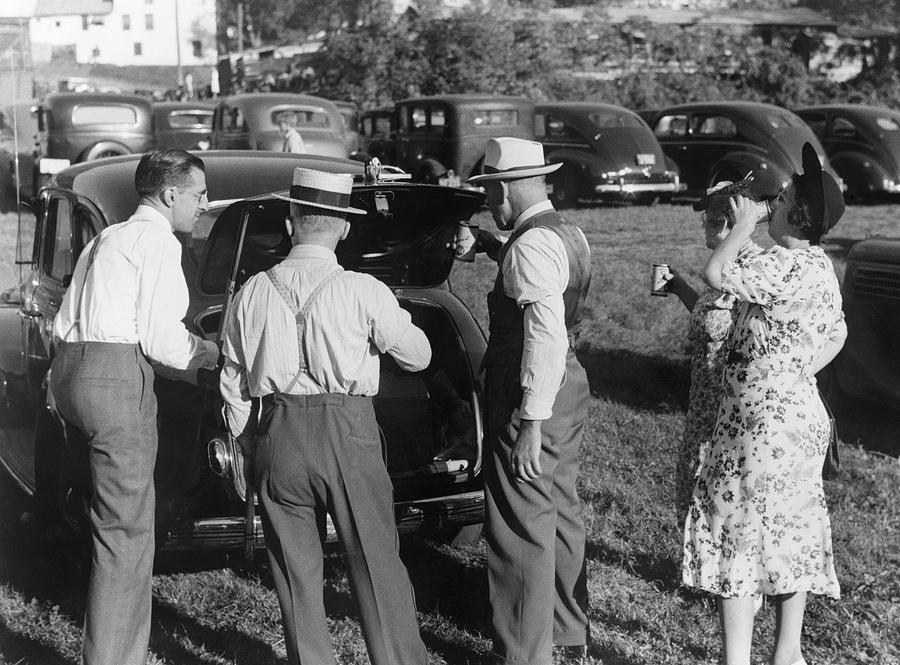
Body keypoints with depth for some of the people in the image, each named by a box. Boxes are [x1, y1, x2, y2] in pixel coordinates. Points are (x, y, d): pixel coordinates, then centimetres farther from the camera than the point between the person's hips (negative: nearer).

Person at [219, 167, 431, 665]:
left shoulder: (253, 293, 1)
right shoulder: (363, 292, -8)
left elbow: (234, 385, 7)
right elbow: (417, 356, 4)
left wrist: (247, 442, 19)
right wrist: (393, 316, 22)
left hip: (277, 437, 3)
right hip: (347, 435, -2)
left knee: (295, 570, 12)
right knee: (376, 563, 8)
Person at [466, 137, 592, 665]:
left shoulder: (531, 245, -20)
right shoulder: (569, 234, 10)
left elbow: (546, 337, -27)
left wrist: (531, 424, -27)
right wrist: (494, 248, 22)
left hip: (534, 395, -10)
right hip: (570, 384, 10)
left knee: (522, 530, -2)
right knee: (561, 516, 19)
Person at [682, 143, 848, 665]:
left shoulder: (787, 265, -21)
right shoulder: (820, 266, 9)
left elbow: (717, 275, -27)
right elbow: (837, 333, 21)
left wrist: (744, 226, -13)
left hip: (764, 423, -10)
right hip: (801, 415, 10)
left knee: (736, 534, -2)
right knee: (790, 532, 16)